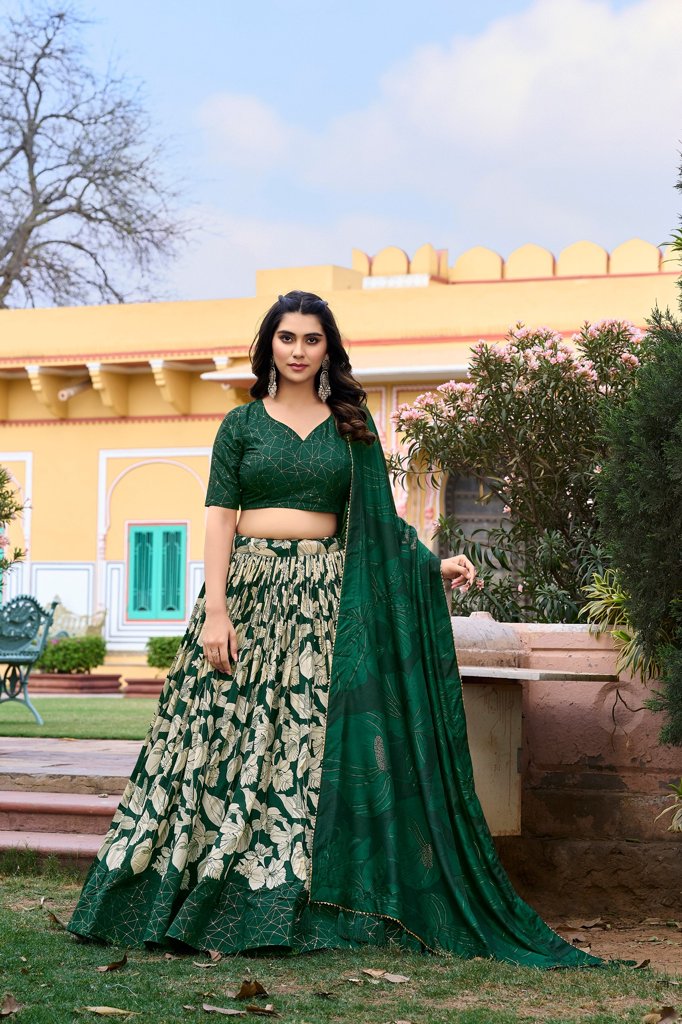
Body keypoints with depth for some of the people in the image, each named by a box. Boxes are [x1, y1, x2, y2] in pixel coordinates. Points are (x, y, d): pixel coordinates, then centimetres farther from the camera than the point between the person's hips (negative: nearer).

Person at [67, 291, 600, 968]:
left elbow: (377, 517, 13)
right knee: (230, 737, -4)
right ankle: (215, 900, 3)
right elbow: (219, 515, 1)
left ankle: (317, 906, 1)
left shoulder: (351, 424, 12)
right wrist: (214, 608, -9)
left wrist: (431, 564, -2)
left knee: (321, 743, -3)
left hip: (327, 598, 1)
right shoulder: (242, 423, 8)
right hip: (249, 586, -1)